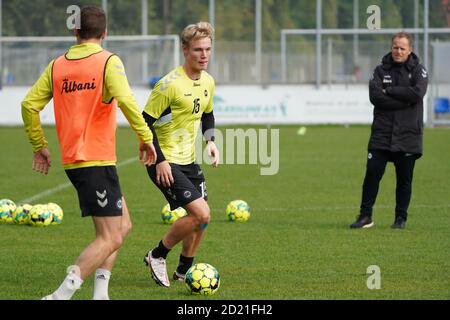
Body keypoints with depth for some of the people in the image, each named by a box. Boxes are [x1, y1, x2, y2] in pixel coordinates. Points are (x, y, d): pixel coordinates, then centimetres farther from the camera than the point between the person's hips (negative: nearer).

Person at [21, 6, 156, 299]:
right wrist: (145, 137, -14)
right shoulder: (108, 62, -7)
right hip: (98, 161, -7)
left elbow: (29, 104, 8)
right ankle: (61, 296, -16)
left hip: (72, 161, 7)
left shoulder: (58, 65, 9)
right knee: (110, 239, -5)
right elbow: (125, 100, -23)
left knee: (123, 225, 19)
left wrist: (39, 145, 18)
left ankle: (100, 293, 11)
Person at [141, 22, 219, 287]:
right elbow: (145, 121, -17)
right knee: (200, 213, -17)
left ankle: (184, 270, 30)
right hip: (165, 162, -8)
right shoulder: (170, 84, -20)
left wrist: (210, 140, 5)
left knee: (201, 218, 11)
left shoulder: (208, 82, 5)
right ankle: (157, 256, 1)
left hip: (189, 161, 8)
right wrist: (160, 161, -20)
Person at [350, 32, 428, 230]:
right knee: (372, 173, -4)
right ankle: (365, 216, 3)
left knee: (404, 179, 4)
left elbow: (417, 93, -16)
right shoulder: (381, 70, 7)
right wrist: (404, 101, -15)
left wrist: (389, 91, -11)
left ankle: (401, 218, 15)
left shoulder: (418, 70, 3)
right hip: (381, 134, 1)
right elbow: (375, 96, -9)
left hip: (407, 136, -1)